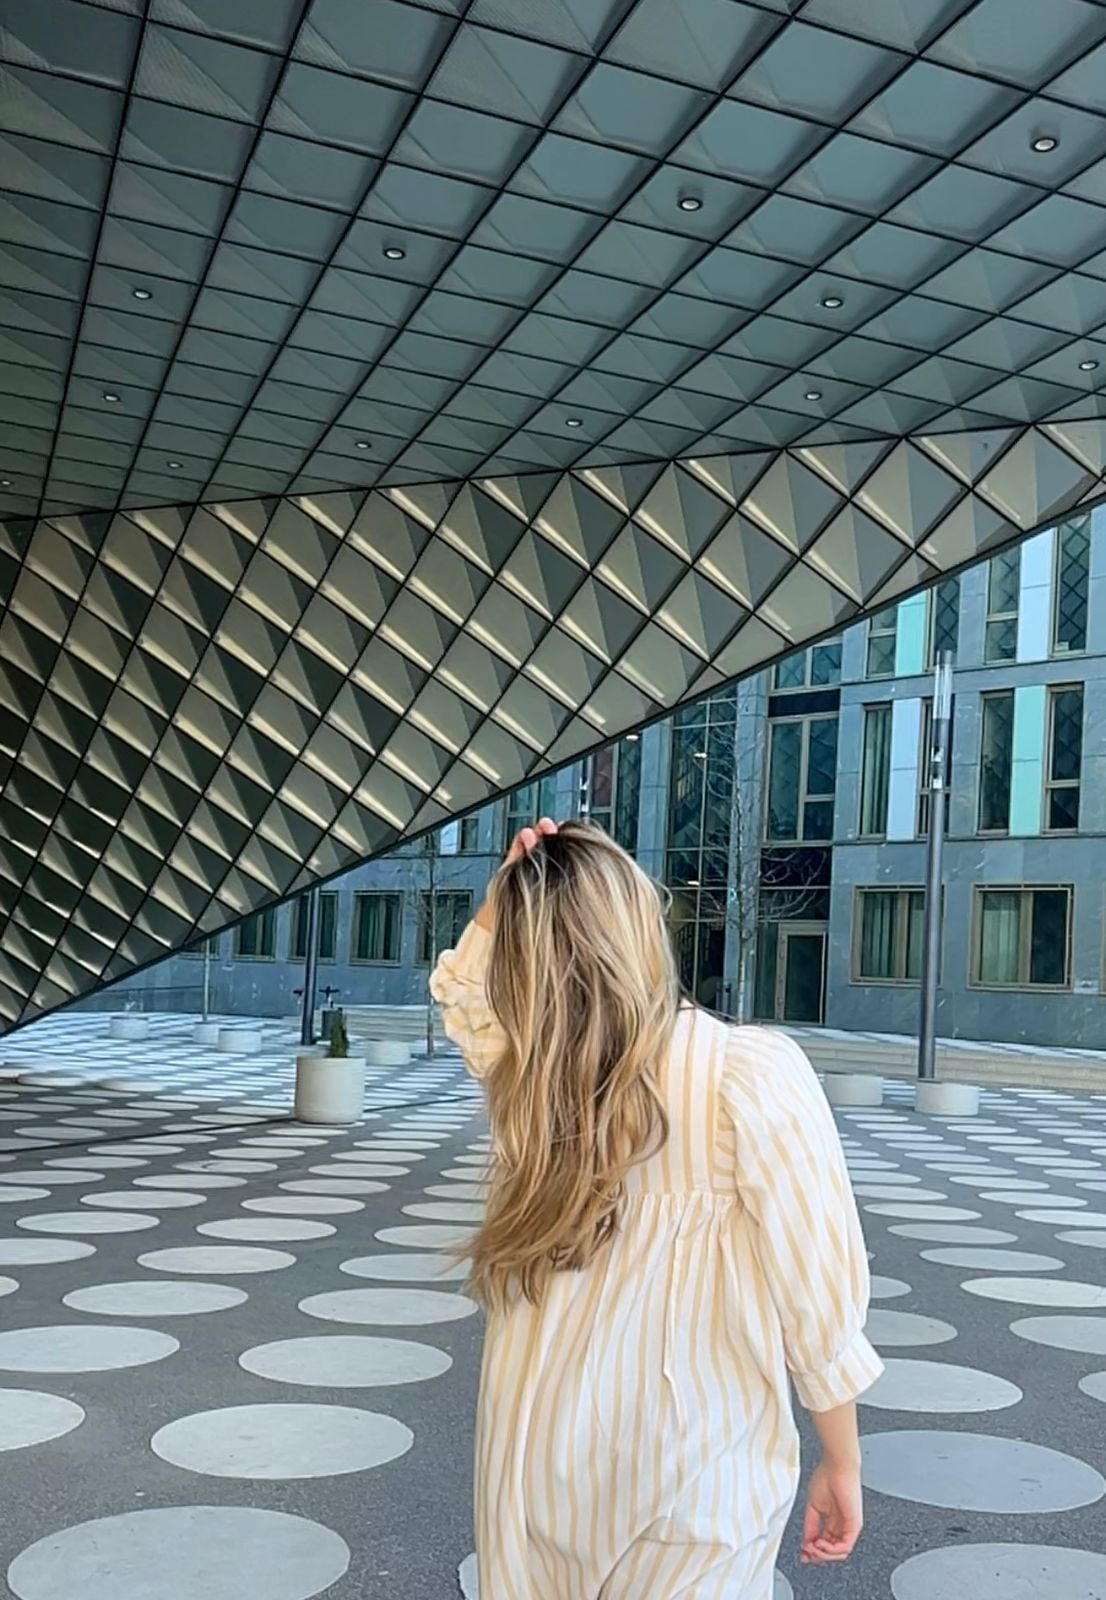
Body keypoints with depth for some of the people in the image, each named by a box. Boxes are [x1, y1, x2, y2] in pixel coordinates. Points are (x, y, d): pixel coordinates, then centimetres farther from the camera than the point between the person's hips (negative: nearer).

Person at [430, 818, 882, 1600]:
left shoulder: (531, 1066, -10)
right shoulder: (753, 1074, -22)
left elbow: (460, 988, 14)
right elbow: (817, 1293, -15)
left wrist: (509, 897, -3)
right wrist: (843, 1462, -1)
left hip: (538, 1449, 4)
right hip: (690, 1469, -3)